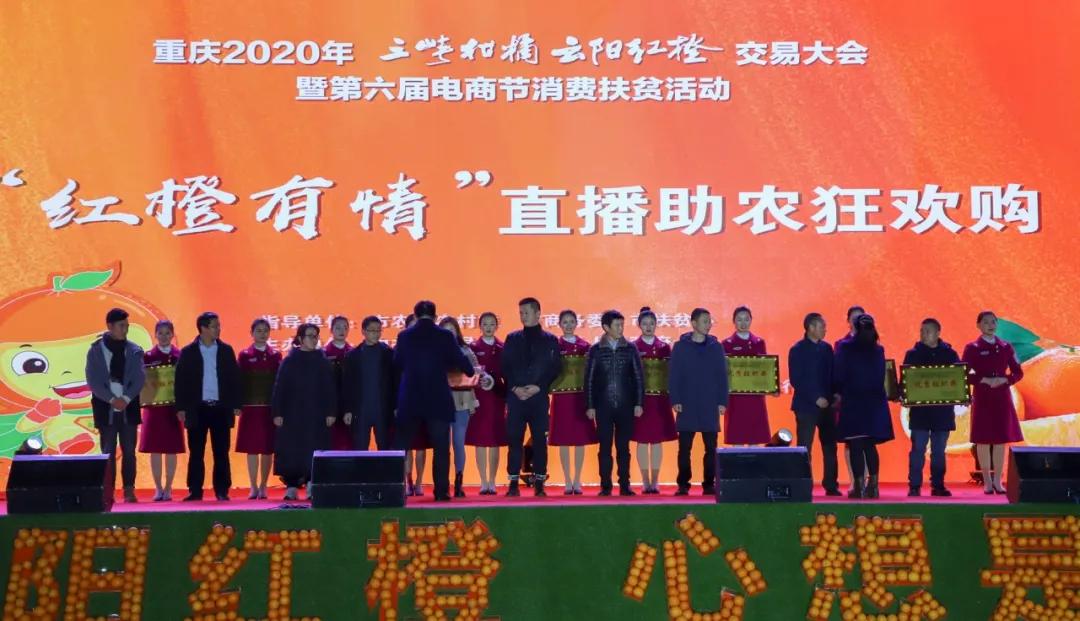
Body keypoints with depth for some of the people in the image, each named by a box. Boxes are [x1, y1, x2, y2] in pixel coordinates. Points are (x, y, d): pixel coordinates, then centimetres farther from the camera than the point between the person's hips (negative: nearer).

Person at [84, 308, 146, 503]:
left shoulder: (134, 351, 4)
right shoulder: (95, 350, 1)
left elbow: (139, 378, -1)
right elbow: (93, 380, -5)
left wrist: (126, 399, -14)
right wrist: (112, 399, -14)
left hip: (129, 407, 1)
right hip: (106, 408, -1)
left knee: (129, 451, 2)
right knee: (108, 452, 1)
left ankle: (129, 491, 7)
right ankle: (108, 492, 4)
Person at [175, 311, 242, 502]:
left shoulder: (226, 350, 6)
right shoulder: (188, 352, 2)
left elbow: (234, 378, 6)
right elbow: (181, 381, 1)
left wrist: (236, 405, 1)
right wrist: (181, 408, -4)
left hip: (221, 408, 1)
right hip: (197, 409, -1)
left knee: (221, 453, 3)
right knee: (196, 453, 4)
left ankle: (222, 491, 8)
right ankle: (195, 491, 10)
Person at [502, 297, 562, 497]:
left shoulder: (550, 340, 8)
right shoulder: (512, 338, 12)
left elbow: (555, 368, 2)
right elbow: (505, 367, 7)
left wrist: (538, 387, -9)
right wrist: (514, 387, -7)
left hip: (539, 397, -1)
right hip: (516, 396, 1)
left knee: (540, 441, 0)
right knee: (514, 440, -1)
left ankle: (539, 484, 6)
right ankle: (513, 484, 3)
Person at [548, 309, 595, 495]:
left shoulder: (585, 346, 7)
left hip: (581, 397, 2)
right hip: (562, 397, -1)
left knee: (581, 439, 3)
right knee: (563, 439, 0)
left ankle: (577, 480, 12)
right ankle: (567, 481, 8)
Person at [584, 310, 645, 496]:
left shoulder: (630, 349, 4)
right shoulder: (596, 350, 3)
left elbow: (639, 378, 5)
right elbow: (589, 380, 3)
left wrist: (639, 403, -1)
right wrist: (590, 406, -2)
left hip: (626, 406, 1)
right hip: (603, 406, 0)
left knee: (623, 448, 4)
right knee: (605, 448, 1)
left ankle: (624, 485, 9)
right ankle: (605, 486, 7)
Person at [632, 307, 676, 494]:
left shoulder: (664, 348, 7)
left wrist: (671, 397, -3)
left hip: (660, 399, 2)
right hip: (640, 399, -2)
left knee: (657, 441, 3)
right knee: (642, 440, 1)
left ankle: (655, 481, 9)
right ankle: (645, 482, 8)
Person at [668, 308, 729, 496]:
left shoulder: (716, 347, 7)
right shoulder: (680, 347, 2)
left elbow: (722, 376, 6)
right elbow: (674, 375, 0)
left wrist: (722, 401, 0)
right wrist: (675, 400, -7)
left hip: (710, 406, 2)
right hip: (687, 405, -1)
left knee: (711, 447, 3)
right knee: (685, 447, 1)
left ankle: (709, 484, 10)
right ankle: (683, 484, 8)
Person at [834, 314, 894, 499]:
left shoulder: (845, 348, -6)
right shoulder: (878, 350, 6)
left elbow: (838, 375, -4)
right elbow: (881, 377, 10)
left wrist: (839, 393, 12)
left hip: (853, 402, -4)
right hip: (875, 402, 4)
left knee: (855, 446, -1)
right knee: (870, 444, 11)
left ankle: (859, 486, -4)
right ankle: (872, 485, 6)